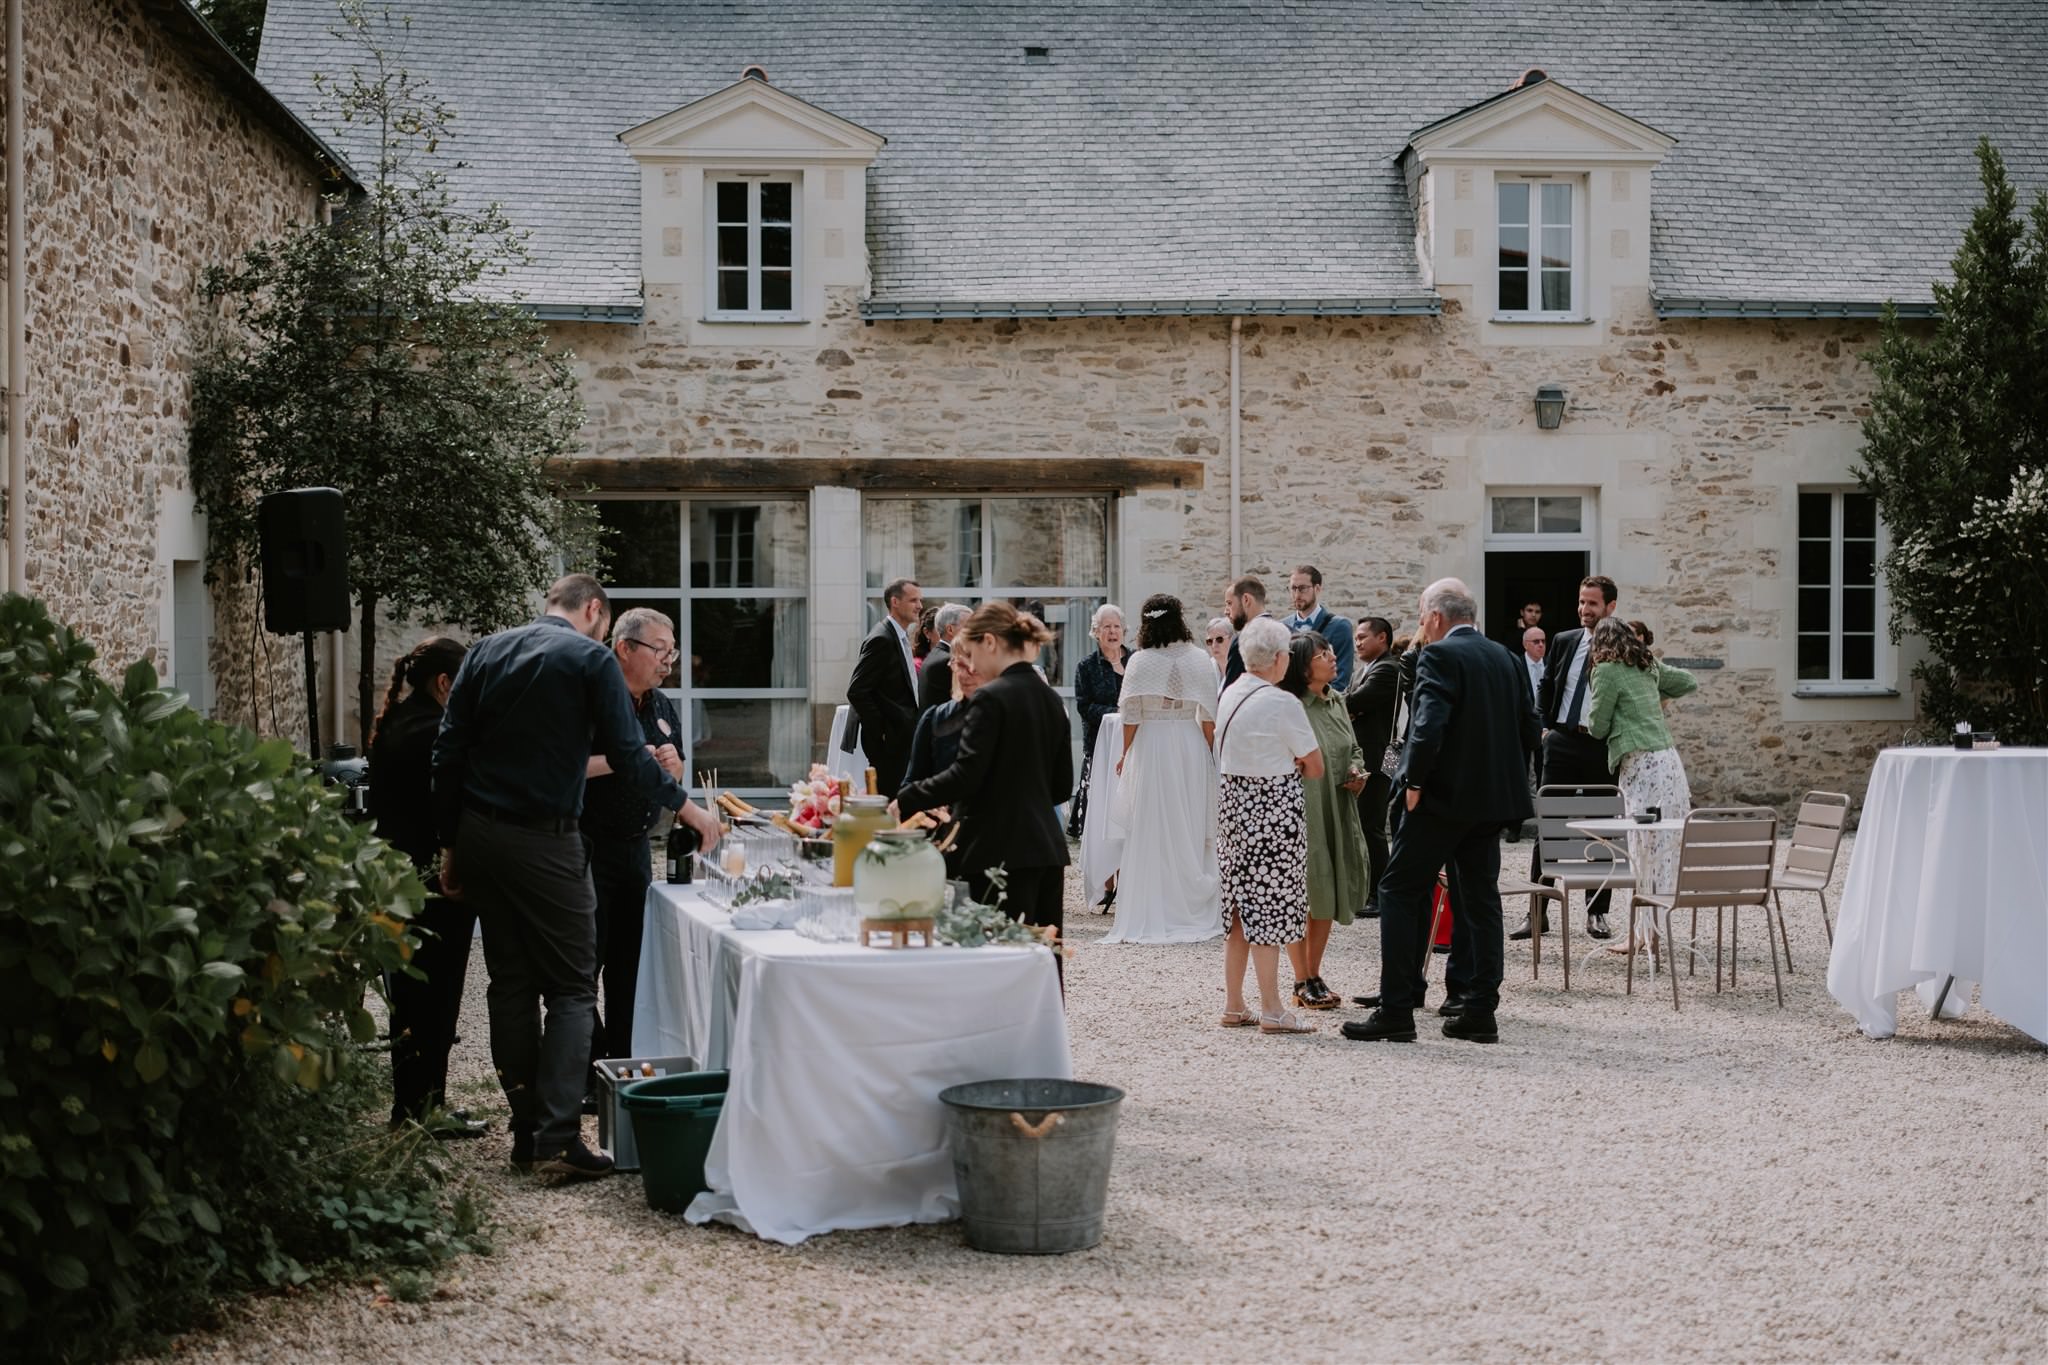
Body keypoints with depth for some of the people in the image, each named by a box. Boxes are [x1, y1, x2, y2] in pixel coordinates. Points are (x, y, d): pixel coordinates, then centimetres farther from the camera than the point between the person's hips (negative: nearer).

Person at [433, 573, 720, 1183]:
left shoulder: (487, 651, 11)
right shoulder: (591, 659, -4)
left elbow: (448, 750, 7)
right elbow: (628, 754, -10)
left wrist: (450, 845, 10)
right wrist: (688, 807, 2)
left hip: (479, 835, 6)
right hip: (545, 839, -6)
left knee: (511, 983, 13)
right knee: (571, 988, 0)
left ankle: (526, 1131, 15)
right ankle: (557, 1139, -9)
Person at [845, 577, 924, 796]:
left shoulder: (900, 637, 16)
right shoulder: (881, 639, -15)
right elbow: (857, 691, -20)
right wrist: (879, 734, -18)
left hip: (902, 740, 10)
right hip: (888, 743, -10)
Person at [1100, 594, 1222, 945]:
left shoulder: (1140, 661, -6)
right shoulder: (1198, 659, -2)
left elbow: (1130, 716, -3)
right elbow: (1209, 716, -1)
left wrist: (1124, 754, 8)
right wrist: (1210, 754, 8)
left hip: (1149, 746, -1)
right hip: (1190, 747, 1)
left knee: (1150, 832, 2)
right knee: (1191, 831, 9)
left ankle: (1148, 918, 2)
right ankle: (1192, 912, 13)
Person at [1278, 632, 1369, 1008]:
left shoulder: (1336, 701, 9)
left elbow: (1353, 748, 22)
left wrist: (1357, 771, 1)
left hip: (1336, 813, 8)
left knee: (1328, 895, 12)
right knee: (1301, 895, 0)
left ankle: (1315, 975, 23)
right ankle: (1302, 982, 10)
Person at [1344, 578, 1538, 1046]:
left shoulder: (1439, 657, -11)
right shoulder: (1506, 659, 12)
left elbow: (1429, 725, -24)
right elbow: (1529, 730, 15)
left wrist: (1413, 781, -13)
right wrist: (1504, 778, 18)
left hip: (1441, 797, -7)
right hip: (1492, 800, 8)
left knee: (1400, 893, 0)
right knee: (1479, 899, 11)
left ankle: (1396, 1011, -2)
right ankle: (1478, 1011, 12)